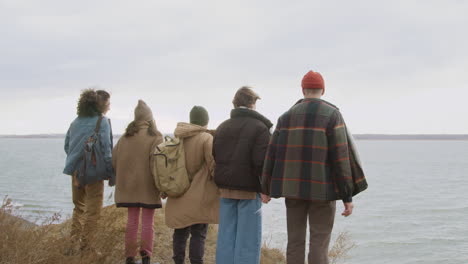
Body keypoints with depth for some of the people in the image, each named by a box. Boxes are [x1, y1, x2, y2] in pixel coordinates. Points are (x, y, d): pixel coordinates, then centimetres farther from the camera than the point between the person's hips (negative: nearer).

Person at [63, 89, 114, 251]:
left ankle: (74, 240, 19)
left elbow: (67, 146, 12)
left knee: (79, 207, 21)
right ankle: (85, 247, 5)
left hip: (76, 171, 6)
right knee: (93, 212, 3)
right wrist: (111, 174, -10)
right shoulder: (102, 121, -11)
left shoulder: (76, 121, 8)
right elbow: (106, 150, -15)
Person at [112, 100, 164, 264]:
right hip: (148, 187, -4)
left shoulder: (126, 136, 5)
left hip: (129, 185, 4)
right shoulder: (155, 136, -9)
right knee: (147, 223, 4)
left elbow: (115, 158, 6)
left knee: (132, 221, 12)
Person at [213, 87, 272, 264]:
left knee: (226, 236, 9)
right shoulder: (260, 127, -10)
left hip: (226, 189, 6)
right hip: (249, 189, -6)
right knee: (248, 239, -1)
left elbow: (215, 157, 13)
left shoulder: (222, 127, 11)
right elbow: (261, 161, -17)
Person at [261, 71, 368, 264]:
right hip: (321, 189, -4)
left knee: (295, 241, 9)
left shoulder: (287, 116, 8)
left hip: (293, 187, 4)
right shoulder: (332, 115, -6)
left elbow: (272, 153, 7)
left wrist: (266, 188, 16)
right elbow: (341, 157, -11)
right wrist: (348, 197, -9)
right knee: (319, 244, 0)